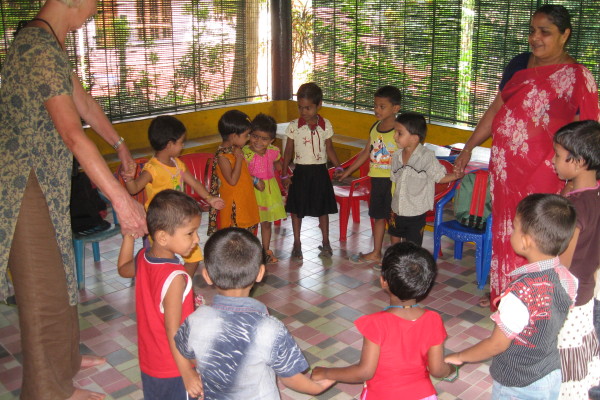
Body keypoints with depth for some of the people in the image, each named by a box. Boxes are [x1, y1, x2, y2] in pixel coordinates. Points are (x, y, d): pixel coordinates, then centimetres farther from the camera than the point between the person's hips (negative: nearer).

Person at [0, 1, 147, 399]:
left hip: (42, 178, 10)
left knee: (59, 272, 21)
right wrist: (121, 198, -36)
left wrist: (119, 142, 29)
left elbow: (83, 100, 19)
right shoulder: (41, 51, -25)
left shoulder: (49, 43, 8)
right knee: (44, 286, 0)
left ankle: (65, 357, 39)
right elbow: (73, 134, -34)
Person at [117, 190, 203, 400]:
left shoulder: (142, 258, -8)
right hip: (173, 370, -7)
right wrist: (187, 374, -23)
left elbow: (123, 269, 17)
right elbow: (173, 332, -28)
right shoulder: (175, 278, -31)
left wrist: (129, 233, 19)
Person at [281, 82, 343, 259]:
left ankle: (326, 242, 24)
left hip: (319, 172, 0)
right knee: (296, 208, 7)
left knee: (323, 208, 10)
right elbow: (288, 151, 1)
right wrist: (285, 175, -2)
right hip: (300, 172, 0)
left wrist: (338, 167, -6)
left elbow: (329, 149, 6)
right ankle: (297, 243, 21)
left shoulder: (325, 125, -2)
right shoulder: (294, 126, -5)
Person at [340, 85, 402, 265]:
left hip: (393, 181, -7)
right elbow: (366, 153, 15)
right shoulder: (375, 128, 6)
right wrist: (347, 172, 17)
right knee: (378, 216, 17)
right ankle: (376, 253, 31)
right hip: (376, 179, 7)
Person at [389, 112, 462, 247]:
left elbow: (440, 177, -8)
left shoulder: (427, 156, -15)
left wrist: (456, 175, -28)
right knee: (394, 241, 20)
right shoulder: (396, 156, 1)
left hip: (416, 214, -5)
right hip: (397, 211, 6)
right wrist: (392, 209, 13)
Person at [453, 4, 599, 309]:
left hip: (542, 171, -5)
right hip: (505, 166, 6)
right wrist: (469, 147, 16)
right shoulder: (519, 64, 8)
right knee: (504, 229, 14)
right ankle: (502, 293, 31)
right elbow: (496, 109, 15)